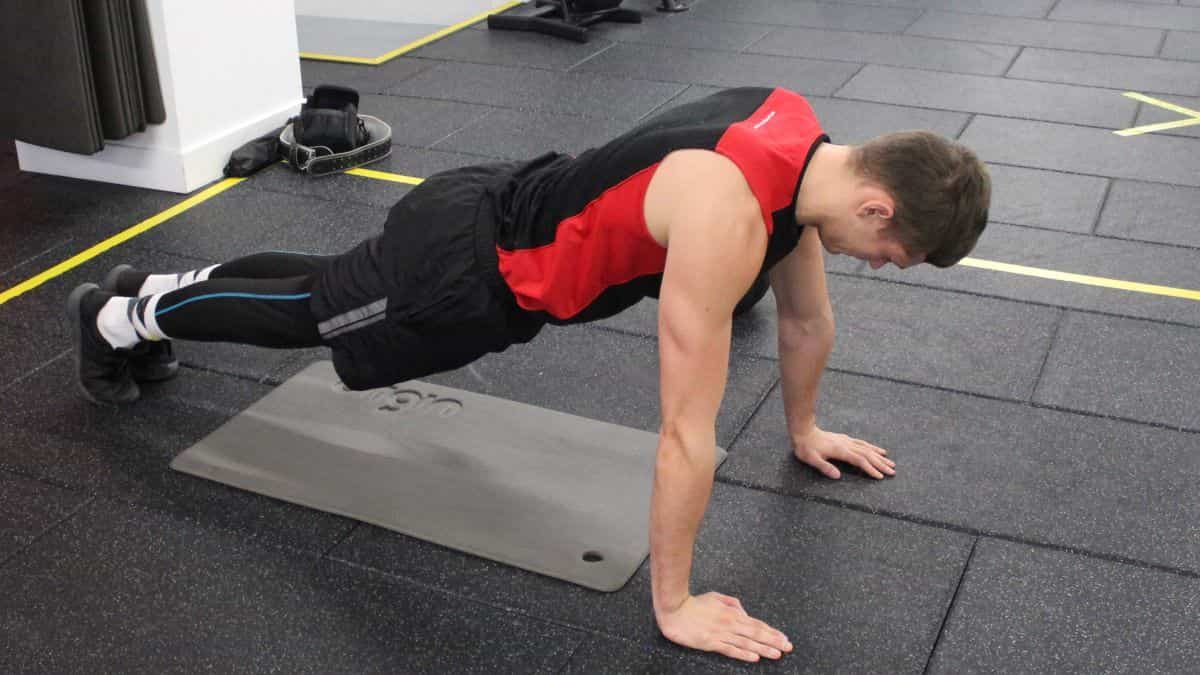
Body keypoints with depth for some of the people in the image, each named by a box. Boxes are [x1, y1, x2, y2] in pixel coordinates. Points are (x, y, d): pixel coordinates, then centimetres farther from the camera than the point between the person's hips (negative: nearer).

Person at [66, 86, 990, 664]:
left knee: (319, 296, 29)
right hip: (462, 269, -8)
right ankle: (121, 318, 44)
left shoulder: (805, 148, -10)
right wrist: (674, 606, -26)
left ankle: (154, 290, 54)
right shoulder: (727, 215, -40)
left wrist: (804, 429, 20)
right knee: (304, 311, 18)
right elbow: (687, 433, -36)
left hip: (507, 218, 8)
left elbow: (807, 316, 8)